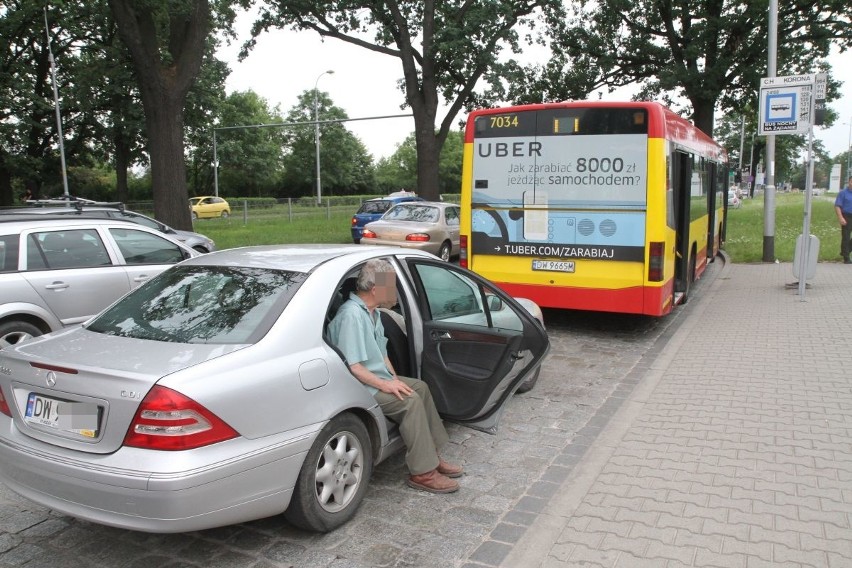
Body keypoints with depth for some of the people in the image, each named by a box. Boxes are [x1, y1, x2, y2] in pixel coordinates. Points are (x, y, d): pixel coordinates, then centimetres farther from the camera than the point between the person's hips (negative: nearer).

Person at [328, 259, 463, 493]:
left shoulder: (372, 312, 9)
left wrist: (394, 379, 2)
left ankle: (431, 456, 14)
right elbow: (352, 366, -27)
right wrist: (385, 385, -22)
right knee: (411, 401, -22)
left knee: (420, 387, 10)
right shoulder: (351, 315, -23)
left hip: (379, 379, 11)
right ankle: (423, 473, -14)